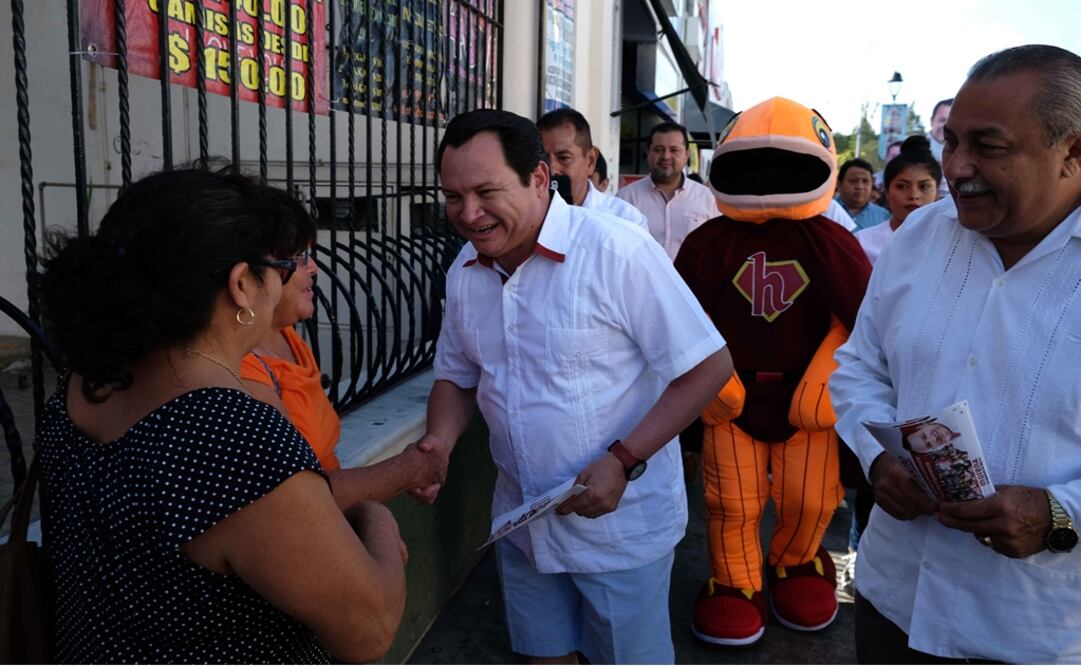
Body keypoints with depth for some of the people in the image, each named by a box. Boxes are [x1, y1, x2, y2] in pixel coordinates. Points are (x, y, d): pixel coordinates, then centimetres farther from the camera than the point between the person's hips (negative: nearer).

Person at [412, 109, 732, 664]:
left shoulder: (617, 253, -21)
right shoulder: (464, 275, -1)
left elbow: (709, 365, -18)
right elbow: (457, 379, 11)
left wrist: (623, 461, -24)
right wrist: (439, 443, -9)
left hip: (619, 523, -5)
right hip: (521, 523, 5)